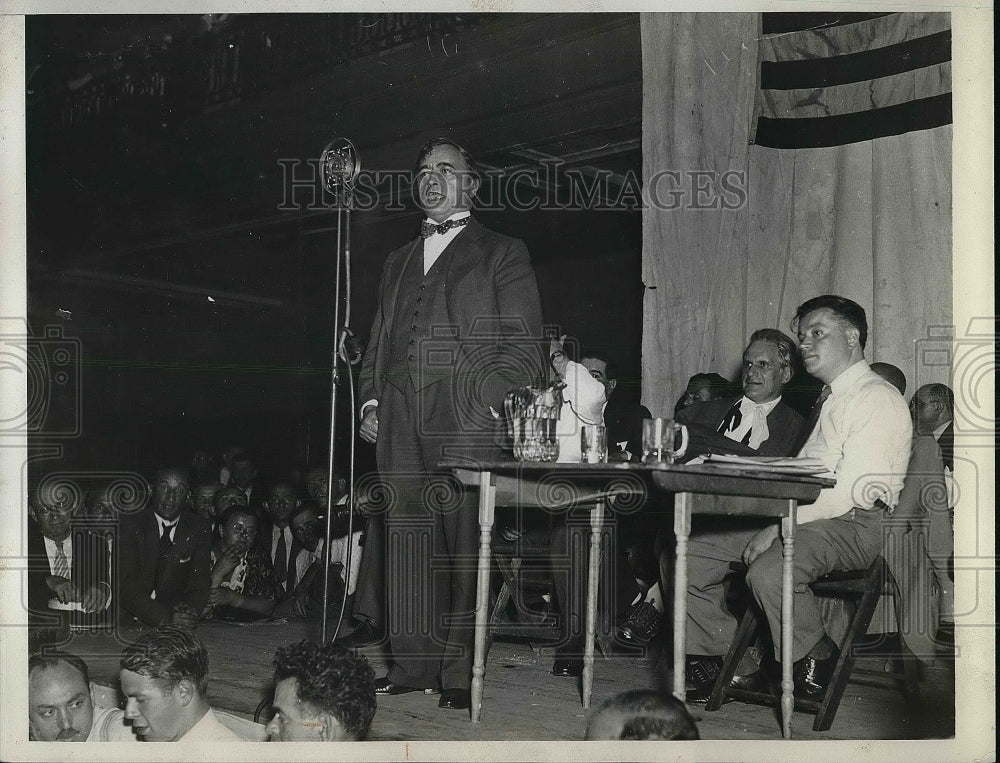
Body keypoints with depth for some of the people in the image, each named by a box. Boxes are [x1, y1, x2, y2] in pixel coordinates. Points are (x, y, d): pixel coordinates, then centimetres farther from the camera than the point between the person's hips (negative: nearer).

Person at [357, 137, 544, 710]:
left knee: (465, 544, -6)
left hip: (466, 422, -5)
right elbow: (378, 342, 26)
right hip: (401, 424, 5)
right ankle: (414, 663, 12)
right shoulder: (399, 261, 25)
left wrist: (490, 403, -11)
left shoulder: (502, 254, 8)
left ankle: (462, 673, 0)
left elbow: (524, 345, 1)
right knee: (408, 539, 4)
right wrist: (371, 400, 11)